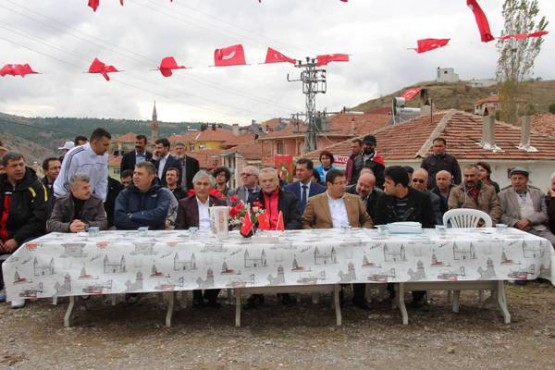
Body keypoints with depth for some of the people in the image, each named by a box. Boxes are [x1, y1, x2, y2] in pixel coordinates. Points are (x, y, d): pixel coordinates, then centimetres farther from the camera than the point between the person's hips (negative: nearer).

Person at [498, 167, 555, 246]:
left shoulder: (538, 193, 17)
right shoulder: (503, 194, 9)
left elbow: (545, 213, 9)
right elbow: (500, 215, 4)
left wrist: (529, 220, -8)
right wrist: (516, 223, -13)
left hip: (538, 228, 3)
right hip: (517, 230, -3)